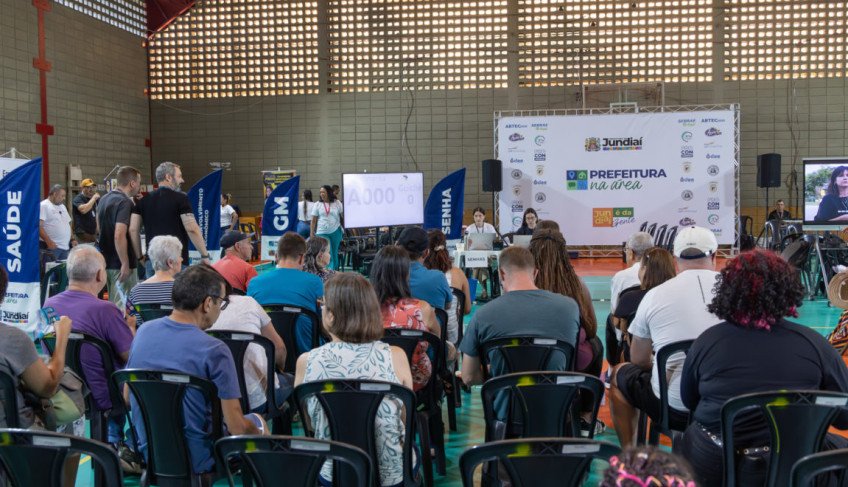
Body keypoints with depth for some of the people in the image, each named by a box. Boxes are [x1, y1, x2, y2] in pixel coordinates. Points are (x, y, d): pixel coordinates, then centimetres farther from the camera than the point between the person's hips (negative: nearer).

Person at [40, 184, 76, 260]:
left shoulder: (62, 206, 22)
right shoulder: (43, 206, -5)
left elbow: (68, 224, 28)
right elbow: (38, 225, -16)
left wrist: (72, 239, 15)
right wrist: (48, 241, -22)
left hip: (65, 247, 8)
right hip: (52, 246, -8)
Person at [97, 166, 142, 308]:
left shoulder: (104, 199, 13)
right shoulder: (125, 202, -18)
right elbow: (119, 236, -26)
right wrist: (125, 264, -22)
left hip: (106, 261, 9)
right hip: (120, 264, -9)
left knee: (112, 304, 17)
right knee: (123, 306, -4)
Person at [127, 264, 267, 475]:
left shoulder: (143, 331, -5)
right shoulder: (214, 351, -24)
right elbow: (236, 427, -20)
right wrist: (258, 433, 2)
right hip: (196, 461, -6)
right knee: (257, 421, 21)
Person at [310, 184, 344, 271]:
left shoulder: (337, 203, 4)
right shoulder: (317, 205, 4)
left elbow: (342, 217, 9)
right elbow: (313, 220, 3)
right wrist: (312, 234, -1)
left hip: (335, 232, 1)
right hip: (322, 233, -1)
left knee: (334, 253, 8)